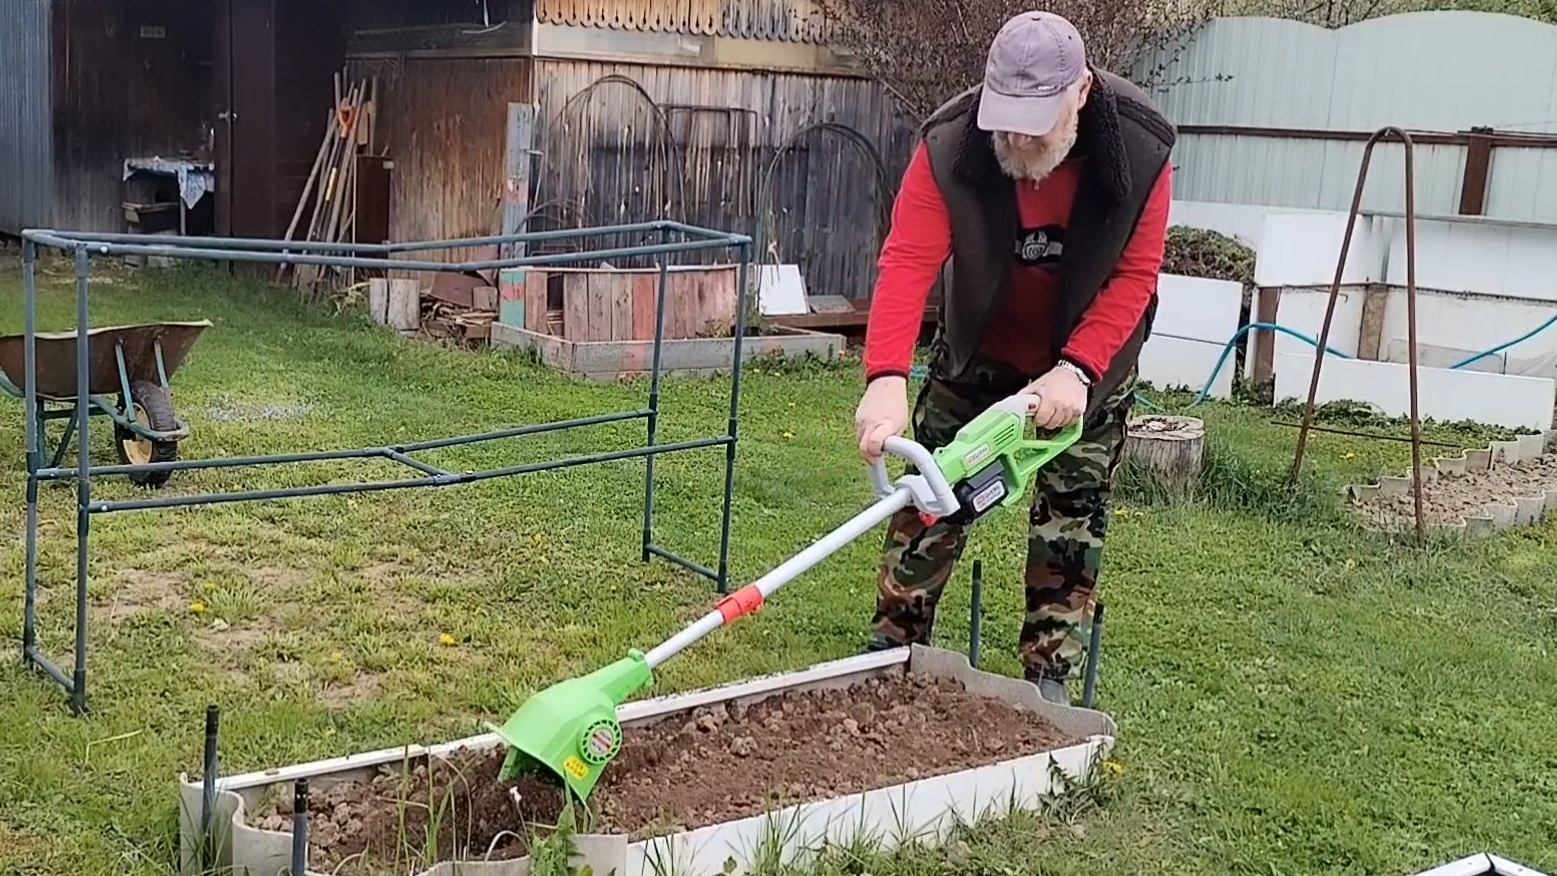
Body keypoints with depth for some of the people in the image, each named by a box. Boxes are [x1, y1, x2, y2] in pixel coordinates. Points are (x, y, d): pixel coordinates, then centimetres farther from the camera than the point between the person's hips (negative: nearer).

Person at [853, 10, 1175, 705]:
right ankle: (890, 650, 19)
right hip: (977, 354, 0)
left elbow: (1134, 277, -22)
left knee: (1071, 516, 3)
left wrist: (1076, 369, -35)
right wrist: (887, 377, -50)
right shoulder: (949, 144, -29)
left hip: (1088, 360, 0)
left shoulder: (1141, 150, -27)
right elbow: (907, 261, -36)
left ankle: (1049, 679, 15)